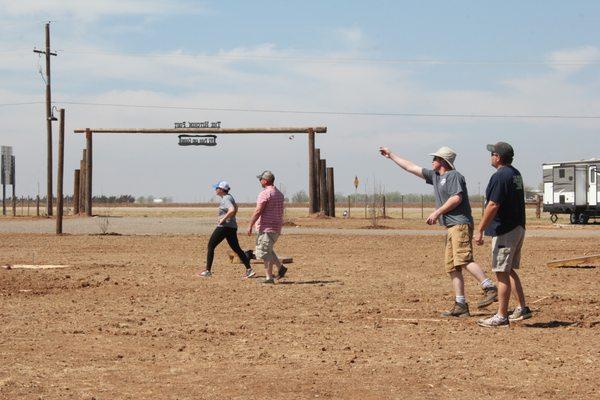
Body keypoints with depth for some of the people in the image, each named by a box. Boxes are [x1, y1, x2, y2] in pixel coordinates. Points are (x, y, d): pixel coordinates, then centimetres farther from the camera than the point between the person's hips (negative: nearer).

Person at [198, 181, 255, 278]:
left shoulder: (226, 199, -15)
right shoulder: (229, 197, 15)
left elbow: (232, 210, -32)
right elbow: (235, 207, 32)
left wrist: (223, 219, -22)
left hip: (224, 226, -10)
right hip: (232, 227, 10)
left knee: (211, 246, 0)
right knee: (236, 248, 10)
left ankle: (208, 271, 1)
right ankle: (249, 269, 2)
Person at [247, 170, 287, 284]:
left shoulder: (265, 193, -13)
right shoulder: (279, 193, 15)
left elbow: (258, 211, -18)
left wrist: (250, 226, -13)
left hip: (266, 228, -9)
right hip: (276, 227, 9)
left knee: (264, 252, -5)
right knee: (267, 250, 21)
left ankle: (269, 277, -6)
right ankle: (280, 267, 11)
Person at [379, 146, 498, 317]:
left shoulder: (454, 176, -4)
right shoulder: (435, 175, 22)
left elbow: (457, 198, -17)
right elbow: (411, 167, 28)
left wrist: (437, 212, -14)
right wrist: (391, 155, 33)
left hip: (460, 224, -9)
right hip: (451, 227, 9)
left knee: (463, 259, -24)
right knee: (452, 266, 4)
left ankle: (490, 288, -26)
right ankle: (460, 305, 3)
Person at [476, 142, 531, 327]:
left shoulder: (499, 176, -17)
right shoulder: (516, 174, 14)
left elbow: (493, 206, -22)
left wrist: (480, 230, -18)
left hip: (504, 231, -10)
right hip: (518, 228, 10)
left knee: (502, 272, -5)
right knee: (509, 270, 18)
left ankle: (501, 316, -3)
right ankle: (522, 309, 18)